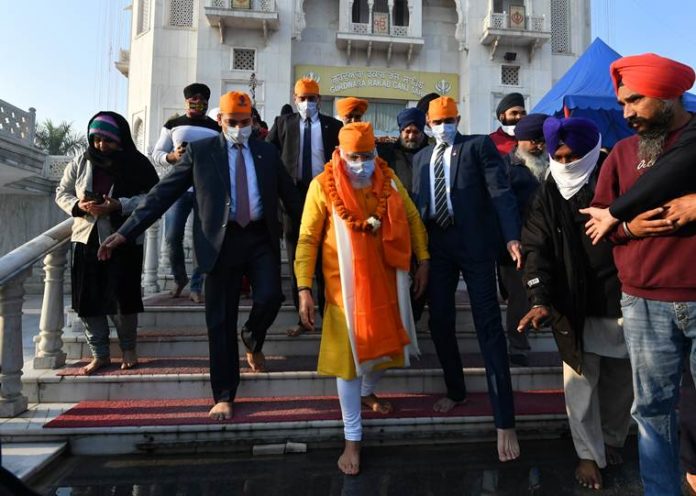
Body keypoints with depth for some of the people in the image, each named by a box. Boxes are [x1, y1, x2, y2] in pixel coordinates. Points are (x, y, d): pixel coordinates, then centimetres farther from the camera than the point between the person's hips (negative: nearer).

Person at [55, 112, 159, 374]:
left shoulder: (137, 164, -4)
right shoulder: (80, 163, 7)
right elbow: (62, 193, 12)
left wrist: (119, 205, -22)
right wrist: (77, 205, -10)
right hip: (86, 240, 4)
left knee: (123, 298, -2)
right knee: (88, 299, 5)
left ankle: (128, 349, 22)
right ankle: (100, 354, 20)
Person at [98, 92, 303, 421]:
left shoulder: (267, 152, 13)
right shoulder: (200, 151, 6)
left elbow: (290, 195, 17)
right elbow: (163, 193, 1)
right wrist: (125, 232, -6)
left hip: (261, 239, 2)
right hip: (222, 241, -1)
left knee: (270, 298, -18)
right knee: (220, 321, 2)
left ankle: (252, 340, 19)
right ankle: (224, 396, 17)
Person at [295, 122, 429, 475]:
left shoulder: (389, 180, 1)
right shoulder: (322, 186, -11)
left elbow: (412, 219, 10)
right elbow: (307, 239, -9)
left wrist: (423, 261, 6)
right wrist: (304, 288, -14)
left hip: (386, 281, 5)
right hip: (346, 285, -4)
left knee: (387, 343, 17)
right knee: (350, 355, 3)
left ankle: (367, 392, 50)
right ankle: (353, 439, 19)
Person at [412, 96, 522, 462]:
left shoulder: (479, 145, 3)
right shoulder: (421, 157, 17)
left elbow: (500, 191, -7)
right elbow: (417, 201, 12)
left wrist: (511, 237, -20)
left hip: (473, 243, -4)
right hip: (436, 246, 5)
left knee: (488, 326, -3)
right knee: (440, 321, 8)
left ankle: (504, 421, 3)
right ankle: (456, 390, 31)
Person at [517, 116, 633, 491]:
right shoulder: (547, 197, -1)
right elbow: (537, 250, -6)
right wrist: (540, 301, -17)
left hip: (625, 302, 1)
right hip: (575, 308, 0)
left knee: (621, 382, 14)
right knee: (581, 384, 5)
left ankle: (612, 442, 39)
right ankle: (590, 453, 25)